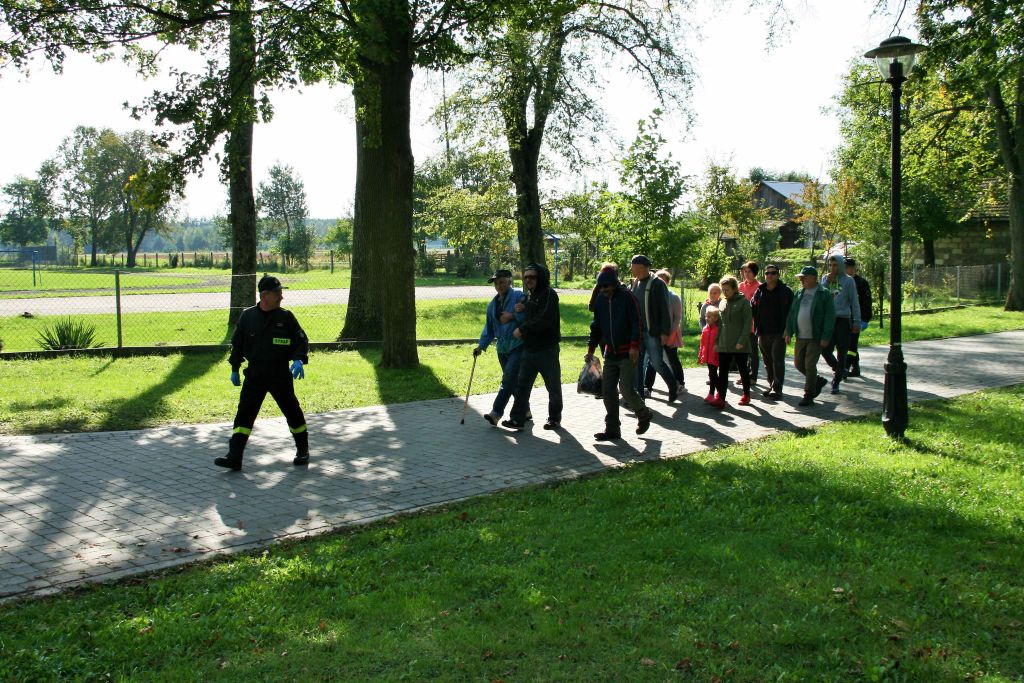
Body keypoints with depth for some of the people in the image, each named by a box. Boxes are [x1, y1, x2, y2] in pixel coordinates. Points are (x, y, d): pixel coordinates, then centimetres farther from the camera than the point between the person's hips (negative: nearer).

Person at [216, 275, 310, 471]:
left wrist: (299, 360, -16)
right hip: (254, 375, 1)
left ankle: (303, 451, 27)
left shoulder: (286, 317, -2)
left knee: (292, 411, 8)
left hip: (280, 375, -1)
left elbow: (302, 341, 2)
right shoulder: (247, 316, 2)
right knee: (244, 413, -5)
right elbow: (237, 343, 11)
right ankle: (234, 457, -4)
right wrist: (235, 369, 10)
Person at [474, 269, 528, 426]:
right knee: (514, 381, 13)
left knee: (508, 379, -15)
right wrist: (481, 345, 11)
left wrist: (512, 316, -22)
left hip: (518, 345, -7)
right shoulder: (493, 304, 16)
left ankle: (496, 413, -18)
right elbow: (489, 327, 19)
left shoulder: (519, 297, -6)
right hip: (502, 347, 7)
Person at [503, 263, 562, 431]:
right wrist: (521, 310, 4)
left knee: (553, 386, 7)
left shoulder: (549, 295, -12)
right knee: (522, 385, 3)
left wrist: (522, 329, -16)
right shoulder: (528, 296, 14)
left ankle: (555, 419, 20)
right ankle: (517, 419, 4)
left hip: (547, 349, -7)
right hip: (529, 349, 7)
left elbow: (544, 320, -22)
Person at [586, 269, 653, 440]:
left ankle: (643, 415, 19)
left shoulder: (627, 297, -8)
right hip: (610, 354, 6)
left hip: (627, 353, -6)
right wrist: (591, 349, 13)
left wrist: (634, 346, -19)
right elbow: (596, 327, 17)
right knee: (608, 391, 2)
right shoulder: (600, 301, 10)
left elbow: (637, 324, -12)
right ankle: (612, 429, 10)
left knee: (626, 389, -9)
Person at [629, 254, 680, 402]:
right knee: (637, 362, 5)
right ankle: (638, 393, 11)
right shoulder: (635, 283, 12)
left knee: (657, 362, -6)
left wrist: (665, 332, -16)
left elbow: (664, 310, -12)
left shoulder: (657, 284, -9)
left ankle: (673, 385, 18)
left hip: (653, 332, -7)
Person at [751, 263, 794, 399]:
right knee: (767, 361, 11)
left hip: (778, 333, -5)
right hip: (763, 333, 5)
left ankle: (777, 388, -3)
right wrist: (757, 330, 4)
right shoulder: (759, 291, 11)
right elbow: (753, 309, 12)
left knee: (778, 361, -5)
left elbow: (790, 311, -5)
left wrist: (787, 330, -14)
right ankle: (771, 385, 23)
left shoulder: (785, 291, -1)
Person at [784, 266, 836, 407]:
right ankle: (818, 381, 34)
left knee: (810, 366, -6)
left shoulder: (824, 294, -7)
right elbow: (792, 314, 15)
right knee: (798, 364, 11)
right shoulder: (799, 293, 11)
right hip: (800, 337, 7)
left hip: (815, 338, -6)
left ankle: (808, 396, 5)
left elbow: (830, 317, -10)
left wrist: (825, 337, -15)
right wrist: (789, 332, 8)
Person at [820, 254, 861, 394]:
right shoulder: (825, 279, 10)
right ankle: (840, 370, 24)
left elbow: (854, 302, 1)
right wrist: (827, 281, -9)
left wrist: (856, 321, -3)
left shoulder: (848, 280, 1)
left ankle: (836, 381, 14)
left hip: (843, 320, -2)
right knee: (825, 350, -4)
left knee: (841, 352, 3)